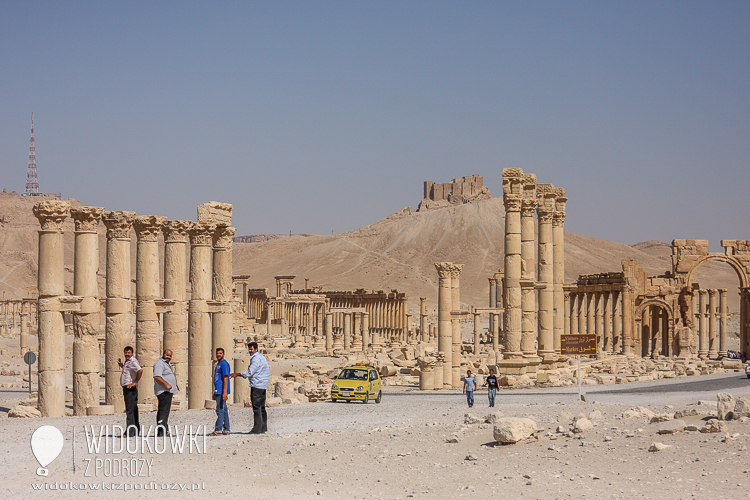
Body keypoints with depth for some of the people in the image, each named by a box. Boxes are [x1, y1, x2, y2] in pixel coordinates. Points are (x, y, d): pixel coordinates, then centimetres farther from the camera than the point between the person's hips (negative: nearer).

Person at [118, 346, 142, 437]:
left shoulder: (132, 361, -13)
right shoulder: (127, 361, 19)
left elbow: (140, 370, -30)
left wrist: (135, 382, -23)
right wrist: (122, 366, 23)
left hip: (130, 388, -11)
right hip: (127, 388, 11)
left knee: (129, 410, -11)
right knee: (133, 409, 14)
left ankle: (129, 432, -13)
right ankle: (136, 430, 20)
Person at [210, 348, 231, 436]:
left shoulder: (224, 364, -10)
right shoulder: (218, 364, 21)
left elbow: (225, 378, -18)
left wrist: (225, 393, -24)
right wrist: (215, 393, 27)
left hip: (222, 391, -10)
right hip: (218, 392, 10)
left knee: (220, 411, -10)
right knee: (224, 411, 10)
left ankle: (218, 430, -11)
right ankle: (226, 430, 12)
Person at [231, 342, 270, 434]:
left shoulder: (256, 358, -13)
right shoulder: (262, 357, 19)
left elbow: (249, 373, -16)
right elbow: (268, 373, 24)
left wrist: (237, 374, -7)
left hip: (257, 385, -10)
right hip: (263, 386, 10)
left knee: (256, 407, -9)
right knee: (261, 407, 10)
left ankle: (257, 428, -10)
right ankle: (263, 428, 10)